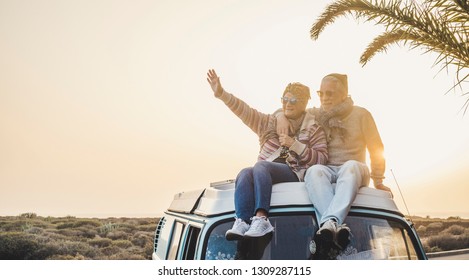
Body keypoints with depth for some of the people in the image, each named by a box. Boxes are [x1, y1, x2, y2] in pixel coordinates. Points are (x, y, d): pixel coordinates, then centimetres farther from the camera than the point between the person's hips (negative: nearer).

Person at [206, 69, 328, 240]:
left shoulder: (313, 129, 14)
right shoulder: (271, 123, 21)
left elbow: (322, 159, 1)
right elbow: (245, 111, 10)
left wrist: (294, 144, -8)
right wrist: (221, 93, -2)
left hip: (294, 173, -3)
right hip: (264, 173, 4)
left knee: (260, 166, -33)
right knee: (245, 173, -30)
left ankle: (261, 218, -48)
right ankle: (242, 222, -46)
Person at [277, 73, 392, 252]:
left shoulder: (361, 115, 6)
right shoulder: (316, 114, 12)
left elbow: (376, 149, 8)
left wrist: (378, 181, 6)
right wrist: (282, 117, -5)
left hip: (353, 171, -1)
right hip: (326, 171, 2)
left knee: (351, 166, -38)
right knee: (315, 171, -35)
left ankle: (330, 221, -56)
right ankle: (338, 226, -55)